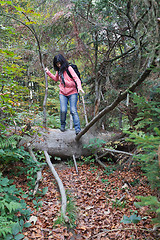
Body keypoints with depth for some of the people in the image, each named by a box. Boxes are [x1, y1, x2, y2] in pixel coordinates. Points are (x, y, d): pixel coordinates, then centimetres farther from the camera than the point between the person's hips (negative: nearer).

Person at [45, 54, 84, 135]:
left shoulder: (68, 68, -8)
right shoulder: (58, 70, 11)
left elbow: (76, 78, -16)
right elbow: (56, 79, 31)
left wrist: (79, 87, -33)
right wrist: (48, 73, 20)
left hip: (72, 93, -4)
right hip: (62, 93, 4)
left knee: (73, 110, -12)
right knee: (63, 110, -9)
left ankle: (78, 129, -11)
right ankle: (62, 125, 14)